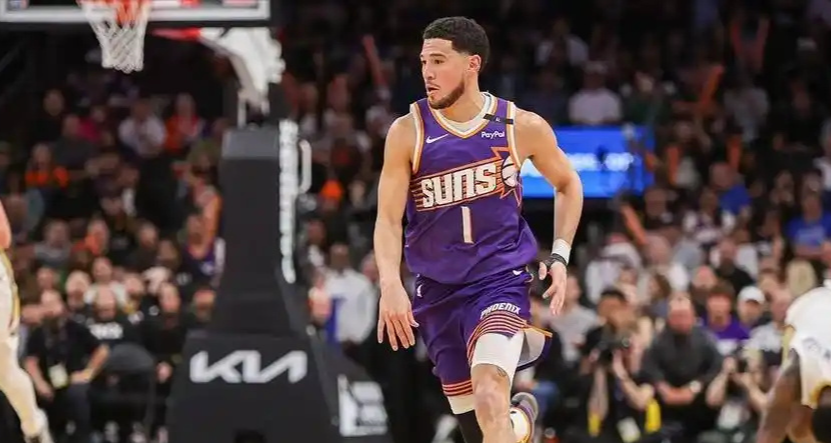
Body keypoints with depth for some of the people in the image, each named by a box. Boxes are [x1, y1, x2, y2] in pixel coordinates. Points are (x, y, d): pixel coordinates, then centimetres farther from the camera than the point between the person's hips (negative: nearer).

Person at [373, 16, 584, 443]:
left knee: (489, 398, -28)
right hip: (437, 291, 2)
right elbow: (388, 219, -9)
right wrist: (391, 284, -26)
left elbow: (568, 184, 13)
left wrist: (560, 256, 3)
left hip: (500, 282, -2)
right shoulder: (408, 133, -7)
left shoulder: (522, 127, -6)